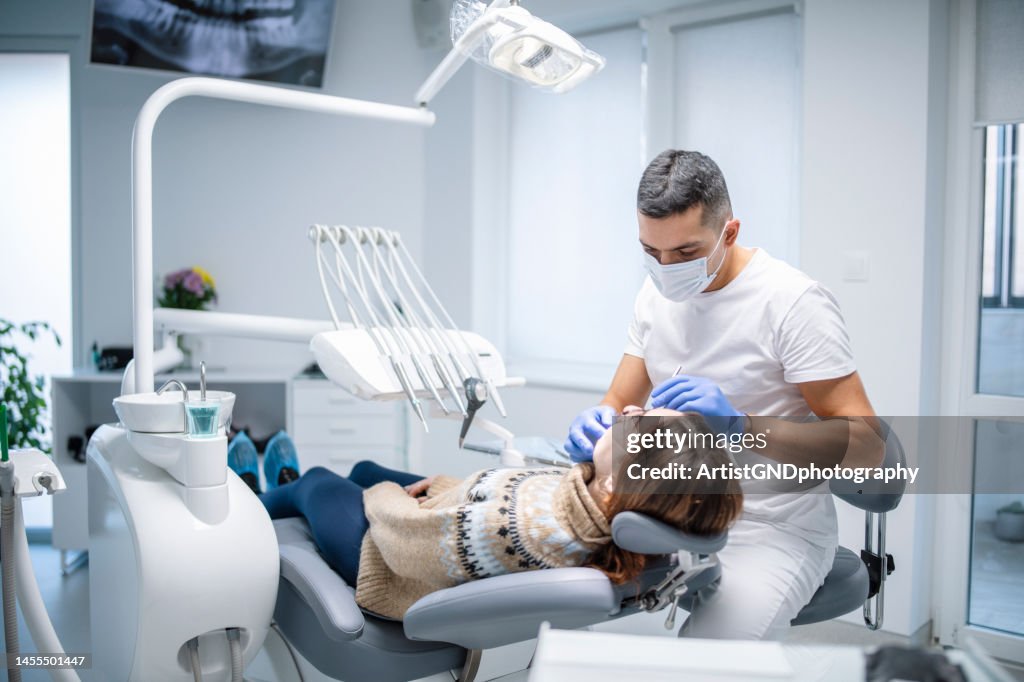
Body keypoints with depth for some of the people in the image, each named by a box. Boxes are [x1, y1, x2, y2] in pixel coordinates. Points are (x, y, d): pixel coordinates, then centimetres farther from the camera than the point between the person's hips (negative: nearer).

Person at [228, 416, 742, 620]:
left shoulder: (523, 529, -48)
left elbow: (406, 533, -29)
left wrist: (381, 497, -7)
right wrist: (439, 484, -3)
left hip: (384, 553, -5)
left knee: (319, 481, 25)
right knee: (363, 467, 31)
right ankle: (273, 492, 63)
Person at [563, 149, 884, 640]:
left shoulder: (793, 301, -17)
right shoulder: (658, 290, 3)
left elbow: (865, 445, -20)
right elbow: (621, 403, 7)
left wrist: (741, 425, -34)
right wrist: (597, 424, -18)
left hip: (773, 531, -6)